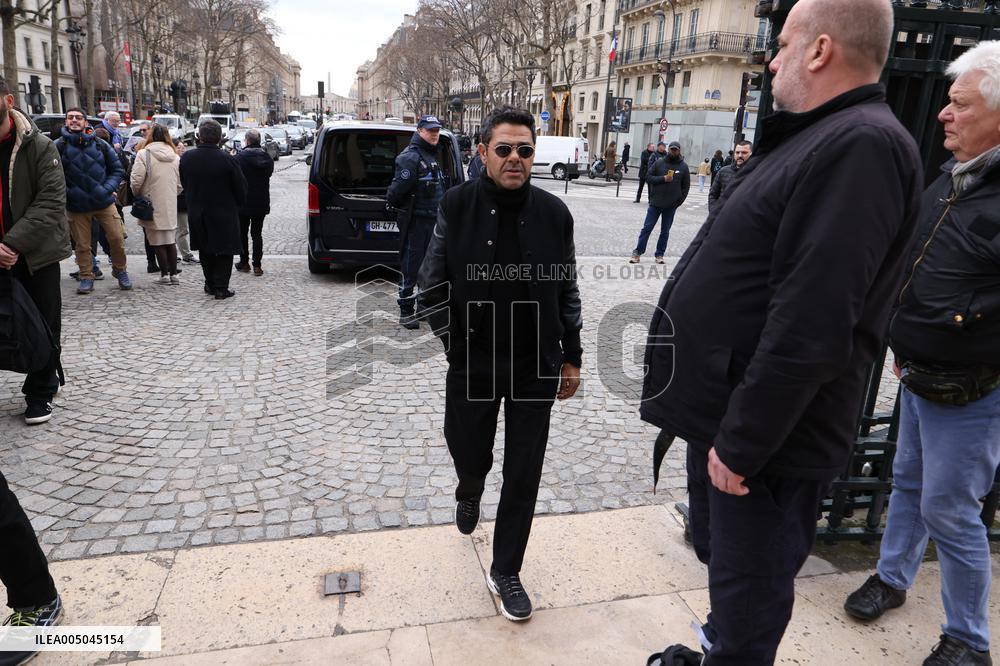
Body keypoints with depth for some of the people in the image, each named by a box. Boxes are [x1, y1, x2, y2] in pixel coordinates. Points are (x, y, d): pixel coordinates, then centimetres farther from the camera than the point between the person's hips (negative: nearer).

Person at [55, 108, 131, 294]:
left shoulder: (100, 145, 2)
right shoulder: (59, 146, -3)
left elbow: (117, 169, 8)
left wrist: (109, 188, -6)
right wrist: (66, 192, -14)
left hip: (105, 202, 1)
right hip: (76, 207, -1)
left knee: (117, 239, 0)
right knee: (82, 245, 6)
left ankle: (120, 270, 22)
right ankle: (86, 277, 20)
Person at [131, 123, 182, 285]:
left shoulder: (144, 154, -10)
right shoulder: (175, 157, 4)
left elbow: (136, 181, -12)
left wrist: (136, 195, 6)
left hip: (152, 205, -4)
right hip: (171, 205, 4)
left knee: (158, 241, 4)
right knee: (171, 240, 13)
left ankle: (165, 274, 6)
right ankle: (174, 274, 14)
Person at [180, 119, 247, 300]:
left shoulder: (186, 158, -4)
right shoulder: (227, 159, -17)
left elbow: (184, 184, 8)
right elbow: (241, 188, -9)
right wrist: (238, 204, 10)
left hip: (196, 214, 4)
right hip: (224, 214, -4)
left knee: (205, 251, 18)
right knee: (224, 251, 6)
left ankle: (210, 284, 26)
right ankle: (221, 288, 5)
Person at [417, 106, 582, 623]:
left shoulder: (554, 213, -3)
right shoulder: (457, 206, -6)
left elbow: (567, 291, 5)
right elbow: (432, 287, -2)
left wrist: (571, 358, 4)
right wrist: (458, 345, -7)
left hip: (536, 367, 1)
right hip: (473, 365, -1)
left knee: (523, 474, 8)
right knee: (469, 455, 14)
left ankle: (505, 572, 29)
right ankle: (470, 494, 54)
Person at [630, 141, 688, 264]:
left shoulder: (683, 166, 2)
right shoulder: (659, 162, 1)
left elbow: (686, 186, 4)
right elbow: (648, 177, -1)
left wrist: (679, 201, -5)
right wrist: (663, 179, -14)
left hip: (671, 206, 1)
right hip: (655, 203, -1)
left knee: (665, 231, 9)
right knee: (647, 228, 0)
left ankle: (659, 254, 17)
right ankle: (638, 252, 5)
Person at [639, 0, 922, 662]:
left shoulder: (861, 146, -20)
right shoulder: (821, 137, 14)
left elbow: (811, 327, -28)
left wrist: (741, 443, -22)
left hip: (764, 439, -10)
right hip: (723, 411, 10)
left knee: (746, 612, 7)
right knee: (719, 557, 28)